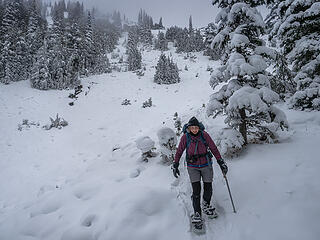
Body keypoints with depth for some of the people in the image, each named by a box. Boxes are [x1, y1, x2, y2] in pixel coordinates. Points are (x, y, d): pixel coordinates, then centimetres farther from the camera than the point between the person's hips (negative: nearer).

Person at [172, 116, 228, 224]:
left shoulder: (204, 135, -9)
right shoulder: (185, 137, -9)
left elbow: (214, 148, -2)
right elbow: (179, 151, 1)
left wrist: (221, 162, -3)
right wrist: (175, 165, 0)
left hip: (206, 165, 1)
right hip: (192, 167, -1)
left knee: (208, 189, 8)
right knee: (196, 190, -6)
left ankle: (206, 205, 36)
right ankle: (197, 213, 10)